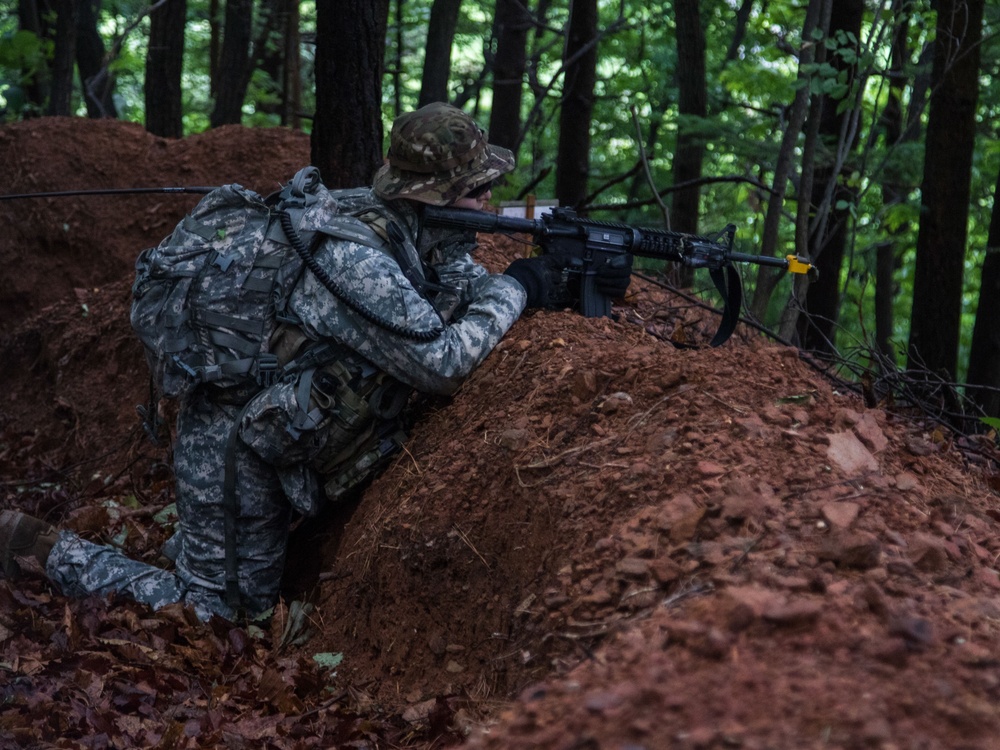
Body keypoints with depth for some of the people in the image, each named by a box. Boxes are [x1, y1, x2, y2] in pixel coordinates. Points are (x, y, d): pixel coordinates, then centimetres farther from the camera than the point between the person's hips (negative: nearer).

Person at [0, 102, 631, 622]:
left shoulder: (419, 234, -3)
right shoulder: (357, 259, -31)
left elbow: (461, 295, 8)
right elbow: (442, 361, -32)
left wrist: (564, 286, -7)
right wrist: (517, 288, -20)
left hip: (272, 442, 9)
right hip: (233, 445, -9)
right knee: (209, 614, 2)